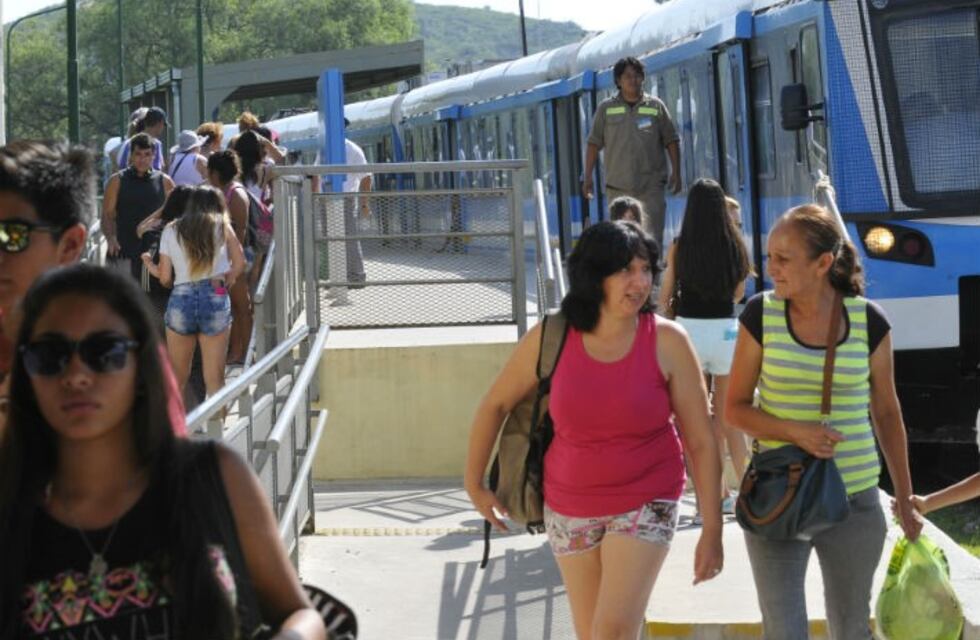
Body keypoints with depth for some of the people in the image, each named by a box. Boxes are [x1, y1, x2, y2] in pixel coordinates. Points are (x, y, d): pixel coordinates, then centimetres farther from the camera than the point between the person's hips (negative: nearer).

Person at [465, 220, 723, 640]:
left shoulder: (666, 342, -14)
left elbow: (701, 440, -9)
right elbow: (495, 405, 6)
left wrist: (712, 530, -8)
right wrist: (474, 484, 13)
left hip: (644, 505, -3)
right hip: (569, 507, 3)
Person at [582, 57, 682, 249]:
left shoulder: (656, 106, 7)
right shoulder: (606, 109, 7)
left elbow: (671, 141, 10)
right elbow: (594, 143, 9)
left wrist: (676, 173, 2)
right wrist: (588, 176, 5)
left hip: (651, 185, -1)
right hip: (618, 187, 1)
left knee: (653, 239, -7)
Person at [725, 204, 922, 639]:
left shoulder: (868, 321, -4)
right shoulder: (760, 315, -5)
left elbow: (886, 412, 7)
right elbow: (735, 408, -1)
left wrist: (905, 499, 10)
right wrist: (796, 432, -19)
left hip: (854, 501, 1)